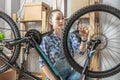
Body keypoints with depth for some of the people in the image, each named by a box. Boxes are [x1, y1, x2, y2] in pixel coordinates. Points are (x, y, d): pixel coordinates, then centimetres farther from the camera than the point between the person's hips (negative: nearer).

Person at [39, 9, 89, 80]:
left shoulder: (71, 36, 2)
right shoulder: (46, 40, -6)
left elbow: (80, 50, -17)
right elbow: (43, 64, -9)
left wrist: (84, 38, -37)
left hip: (70, 73, 3)